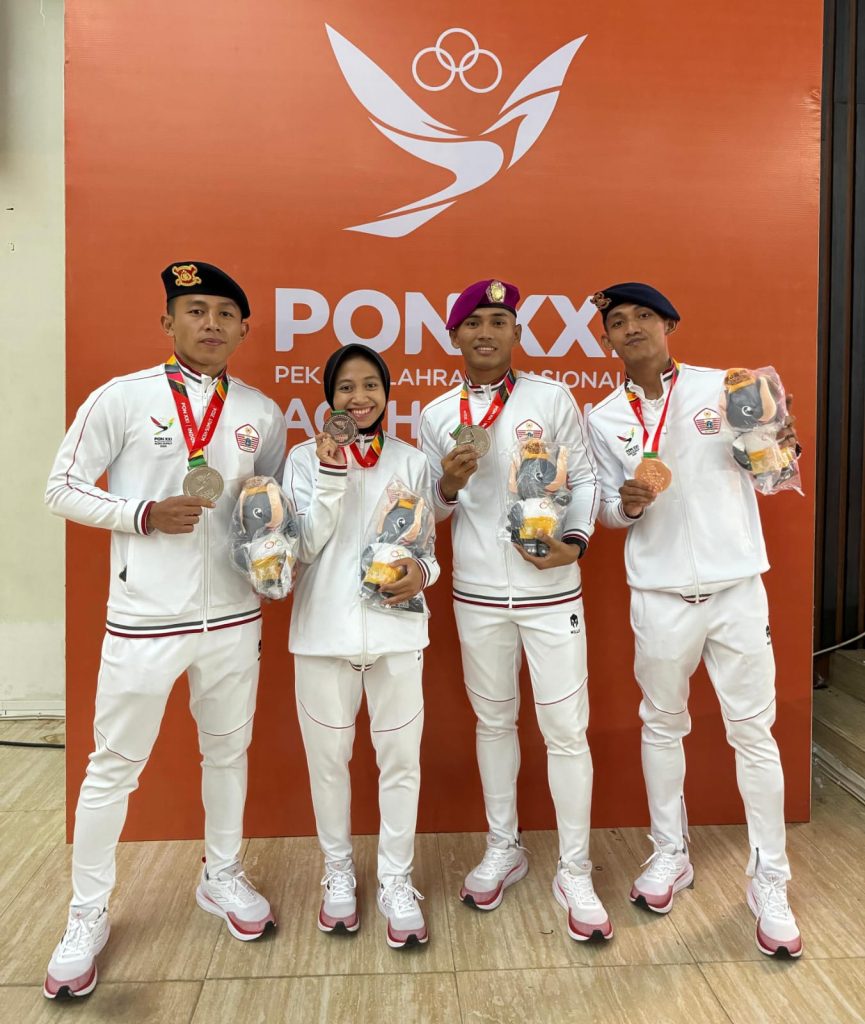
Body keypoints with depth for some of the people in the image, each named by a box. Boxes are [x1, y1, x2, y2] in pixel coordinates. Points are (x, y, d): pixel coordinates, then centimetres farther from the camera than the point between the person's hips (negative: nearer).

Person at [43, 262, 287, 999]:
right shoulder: (122, 398, -5)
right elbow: (63, 489, -3)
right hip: (145, 618, -3)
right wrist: (144, 514, -16)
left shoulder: (262, 413, 5)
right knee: (114, 767, 9)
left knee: (228, 751, 17)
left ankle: (222, 878, 40)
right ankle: (87, 917, 29)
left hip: (234, 615, 4)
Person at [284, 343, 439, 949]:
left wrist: (421, 570, -13)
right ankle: (339, 873, 33)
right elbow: (305, 546, -6)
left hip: (395, 629, 1)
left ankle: (396, 882, 24)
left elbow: (427, 546, 10)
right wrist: (332, 473, -15)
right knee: (329, 758, 12)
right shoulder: (306, 458, 2)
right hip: (324, 629, 0)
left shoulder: (411, 461, 6)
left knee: (401, 759, 5)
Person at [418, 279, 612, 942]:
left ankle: (575, 873, 19)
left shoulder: (553, 398, -1)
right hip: (477, 593, 3)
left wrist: (575, 542, -16)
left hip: (550, 588, -2)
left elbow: (585, 478, 0)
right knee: (494, 721, 16)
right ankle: (504, 848, 35)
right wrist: (450, 486, -13)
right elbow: (434, 513, 9)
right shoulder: (436, 415, 5)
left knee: (566, 730, 1)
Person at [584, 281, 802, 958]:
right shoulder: (603, 419, 3)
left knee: (754, 733, 5)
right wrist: (628, 503, -15)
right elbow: (610, 513, 7)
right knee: (662, 724, 14)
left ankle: (770, 884, 22)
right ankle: (670, 856, 34)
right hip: (660, 594, 1)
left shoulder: (723, 388, 0)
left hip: (736, 587, -1)